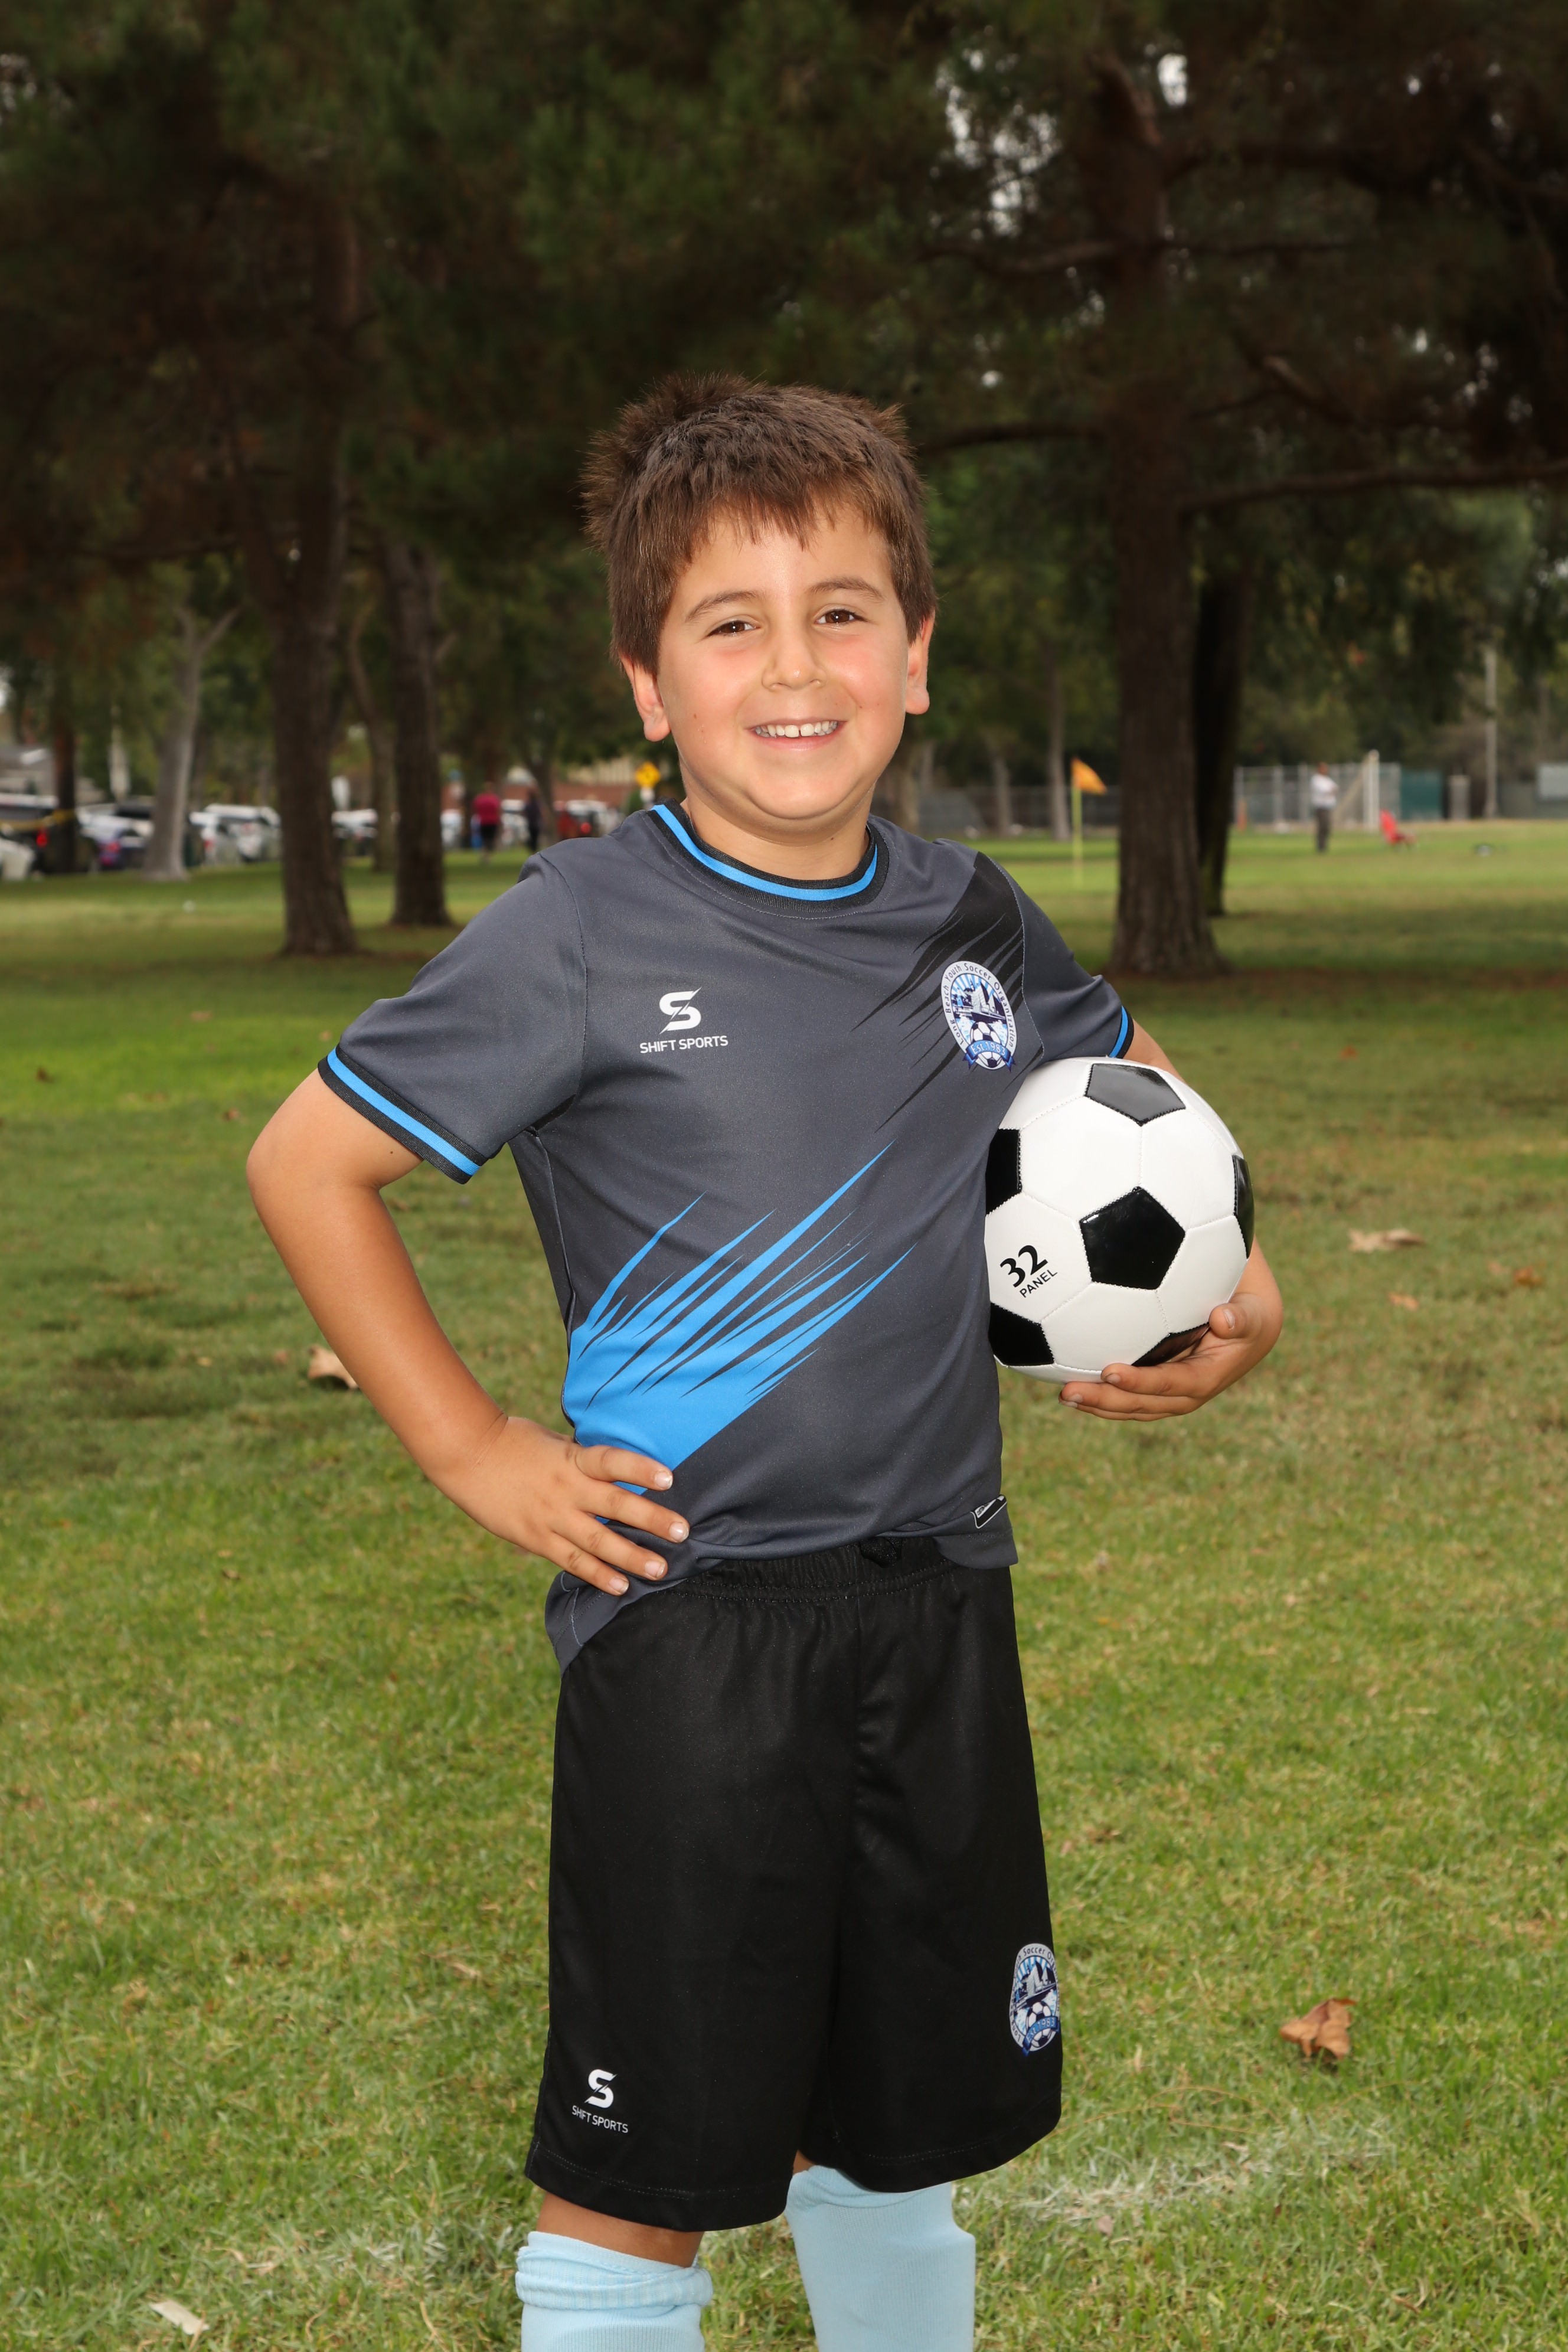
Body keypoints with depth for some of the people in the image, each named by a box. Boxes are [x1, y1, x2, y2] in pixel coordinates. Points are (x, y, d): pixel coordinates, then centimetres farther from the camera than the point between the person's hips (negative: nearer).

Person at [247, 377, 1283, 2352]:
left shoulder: (967, 919, 5)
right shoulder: (586, 932, -11)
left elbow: (1135, 1083, 24)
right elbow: (311, 1164, -5)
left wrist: (1233, 1294, 8)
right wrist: (475, 1452, -7)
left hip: (940, 1602, 5)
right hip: (687, 1613, -5)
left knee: (907, 2117, 17)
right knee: (648, 2169, 1)